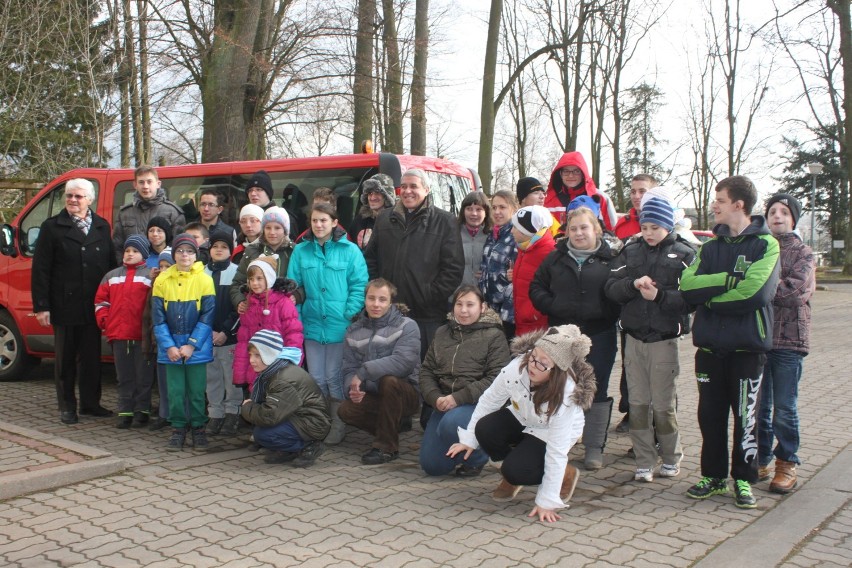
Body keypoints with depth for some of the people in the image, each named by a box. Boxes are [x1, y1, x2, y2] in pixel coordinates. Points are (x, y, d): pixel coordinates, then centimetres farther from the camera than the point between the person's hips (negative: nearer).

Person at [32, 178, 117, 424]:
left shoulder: (102, 227, 9)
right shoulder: (52, 227, 1)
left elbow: (111, 264, 6)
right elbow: (40, 270, -3)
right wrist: (41, 306, -9)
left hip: (93, 306, 2)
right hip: (64, 306, -2)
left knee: (92, 357, 10)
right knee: (66, 358, 8)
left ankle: (90, 403, 22)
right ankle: (67, 407, 18)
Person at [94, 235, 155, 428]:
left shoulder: (151, 275, 2)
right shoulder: (112, 276, 16)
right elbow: (101, 300, 17)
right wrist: (104, 320, 3)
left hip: (143, 335, -4)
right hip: (118, 334, 4)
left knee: (143, 376, 3)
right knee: (124, 377, 10)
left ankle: (142, 411, 12)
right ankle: (125, 412, 16)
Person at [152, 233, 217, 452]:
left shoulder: (205, 280, -3)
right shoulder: (162, 281, 2)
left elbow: (207, 317, -6)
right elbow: (158, 318, 0)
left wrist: (191, 345, -12)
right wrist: (169, 346, -9)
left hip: (197, 348, -2)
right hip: (171, 347, 2)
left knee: (197, 391, 5)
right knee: (175, 390, 7)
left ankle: (198, 429, 18)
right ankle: (178, 430, 19)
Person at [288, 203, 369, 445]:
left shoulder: (350, 250, -4)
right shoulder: (301, 251, 5)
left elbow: (359, 286, -7)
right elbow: (293, 287, 4)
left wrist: (349, 316, -14)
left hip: (339, 326, -3)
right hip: (312, 324, 3)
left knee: (334, 378, 5)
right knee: (316, 379, 11)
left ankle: (338, 427, 20)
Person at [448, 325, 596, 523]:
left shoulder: (566, 397, -37)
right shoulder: (517, 366, -30)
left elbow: (557, 451, -32)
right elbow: (489, 400, -13)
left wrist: (546, 502, -29)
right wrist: (468, 439, -7)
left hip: (550, 433, -4)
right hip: (521, 418, 4)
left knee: (515, 472, -26)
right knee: (485, 429, -25)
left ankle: (565, 475, 5)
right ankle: (513, 476, 5)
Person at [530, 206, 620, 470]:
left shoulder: (610, 259, -1)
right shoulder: (556, 258, 9)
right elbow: (536, 288, 11)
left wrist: (607, 314, -15)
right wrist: (553, 307, -4)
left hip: (599, 336, -2)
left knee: (596, 390, 4)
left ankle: (594, 447, 13)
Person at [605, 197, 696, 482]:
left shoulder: (684, 255, -1)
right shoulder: (630, 251, 8)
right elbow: (611, 288, 0)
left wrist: (660, 296, -23)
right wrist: (633, 283, -18)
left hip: (665, 339, -3)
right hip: (633, 338, 3)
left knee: (664, 404, 4)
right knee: (638, 403, 7)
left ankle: (671, 457, 25)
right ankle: (644, 462, 17)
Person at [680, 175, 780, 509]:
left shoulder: (766, 245, -3)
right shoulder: (710, 247, 12)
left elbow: (755, 293, -19)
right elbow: (687, 287, -3)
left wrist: (709, 295, -8)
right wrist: (729, 280, -13)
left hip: (748, 346, -4)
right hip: (710, 345, 4)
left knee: (746, 416, 4)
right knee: (710, 415, 10)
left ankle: (744, 479, 19)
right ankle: (713, 475, 23)